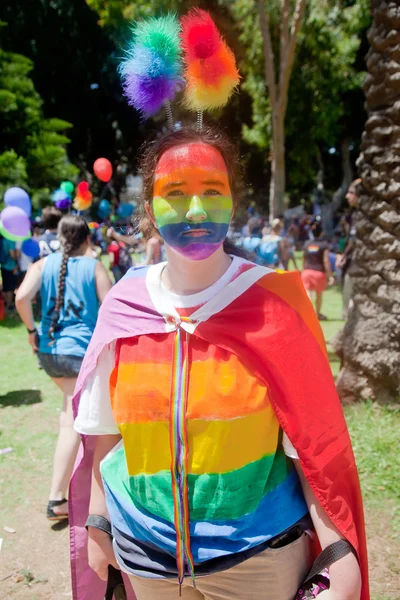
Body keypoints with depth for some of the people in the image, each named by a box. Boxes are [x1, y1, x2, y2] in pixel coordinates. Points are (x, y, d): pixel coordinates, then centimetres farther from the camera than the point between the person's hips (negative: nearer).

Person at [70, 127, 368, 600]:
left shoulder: (272, 303, -13)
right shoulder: (123, 307, -6)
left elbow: (312, 437, -10)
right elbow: (105, 431, 4)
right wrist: (97, 522, 7)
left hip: (259, 556, -2)